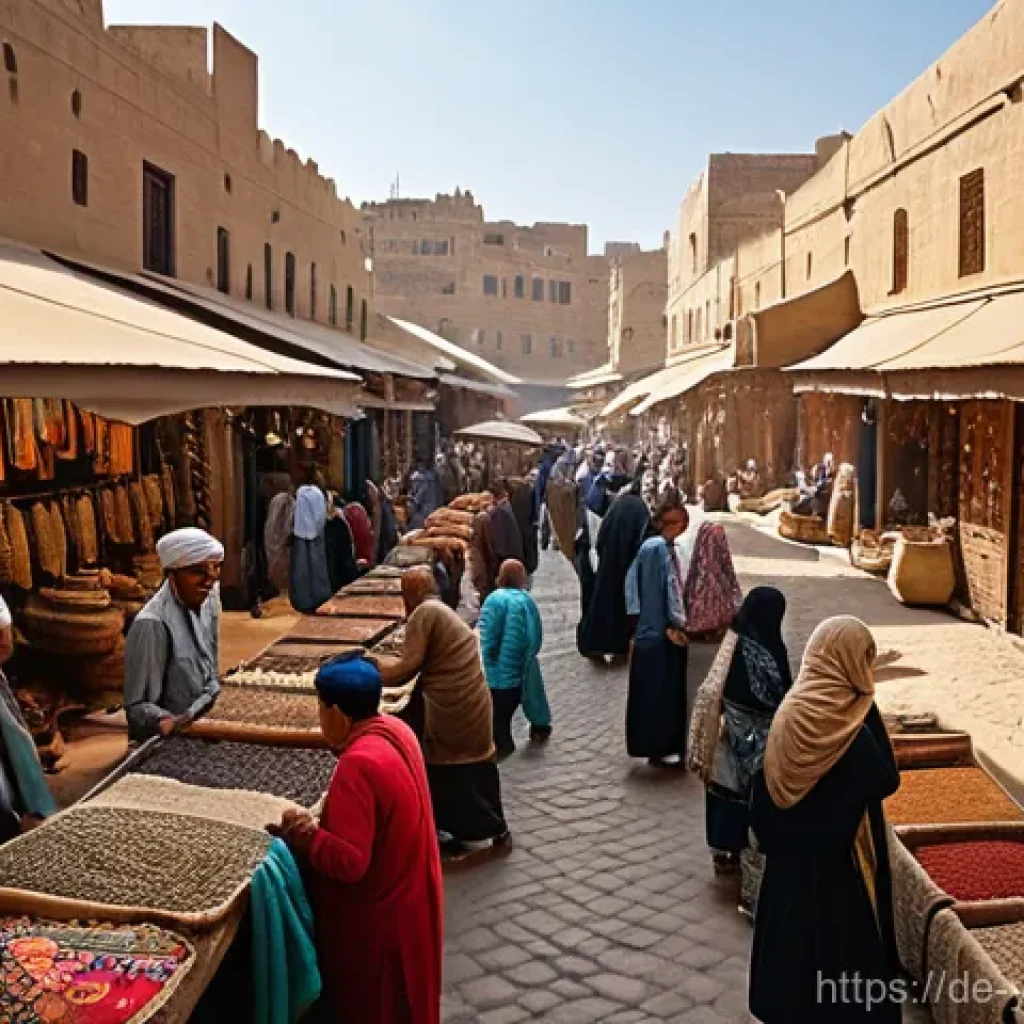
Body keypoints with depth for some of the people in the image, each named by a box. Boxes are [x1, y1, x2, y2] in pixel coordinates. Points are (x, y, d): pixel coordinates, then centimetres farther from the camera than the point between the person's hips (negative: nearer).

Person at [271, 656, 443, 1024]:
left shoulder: (358, 766, -31)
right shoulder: (396, 730, -4)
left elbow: (349, 862, -30)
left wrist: (303, 834, -17)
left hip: (375, 918, -8)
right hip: (406, 895, 8)